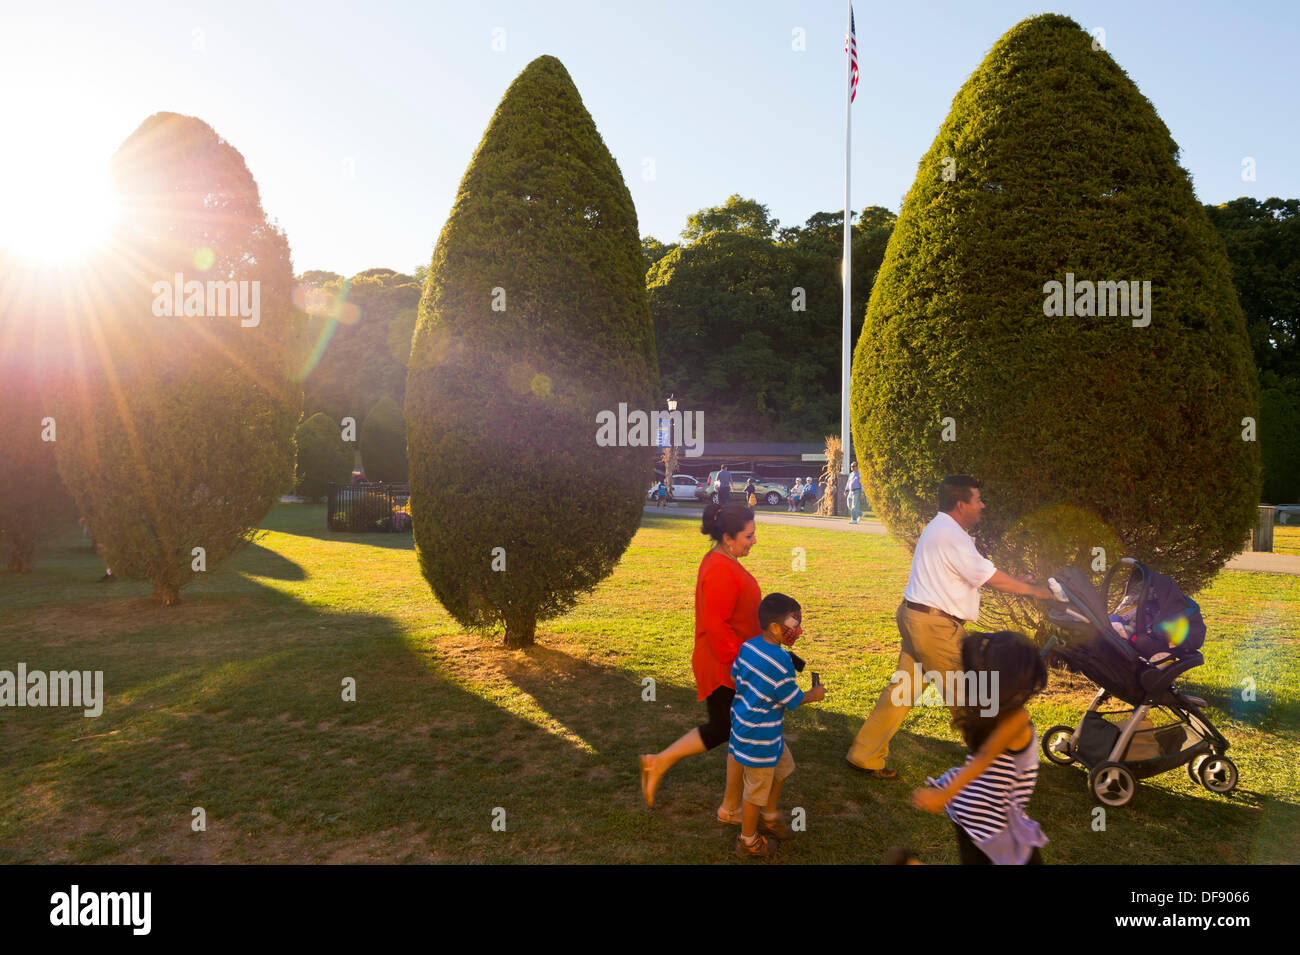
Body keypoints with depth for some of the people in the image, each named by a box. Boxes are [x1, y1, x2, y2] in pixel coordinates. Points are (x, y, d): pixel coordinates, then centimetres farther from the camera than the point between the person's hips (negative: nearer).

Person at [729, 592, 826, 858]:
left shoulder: (749, 646, -4)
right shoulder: (780, 661, -28)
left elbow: (735, 676, 10)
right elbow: (793, 700, -17)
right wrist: (813, 695, 2)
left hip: (745, 722, 9)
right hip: (759, 735, -9)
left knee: (783, 767, 28)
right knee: (758, 786, 10)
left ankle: (769, 816, 46)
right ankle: (748, 841, 28)